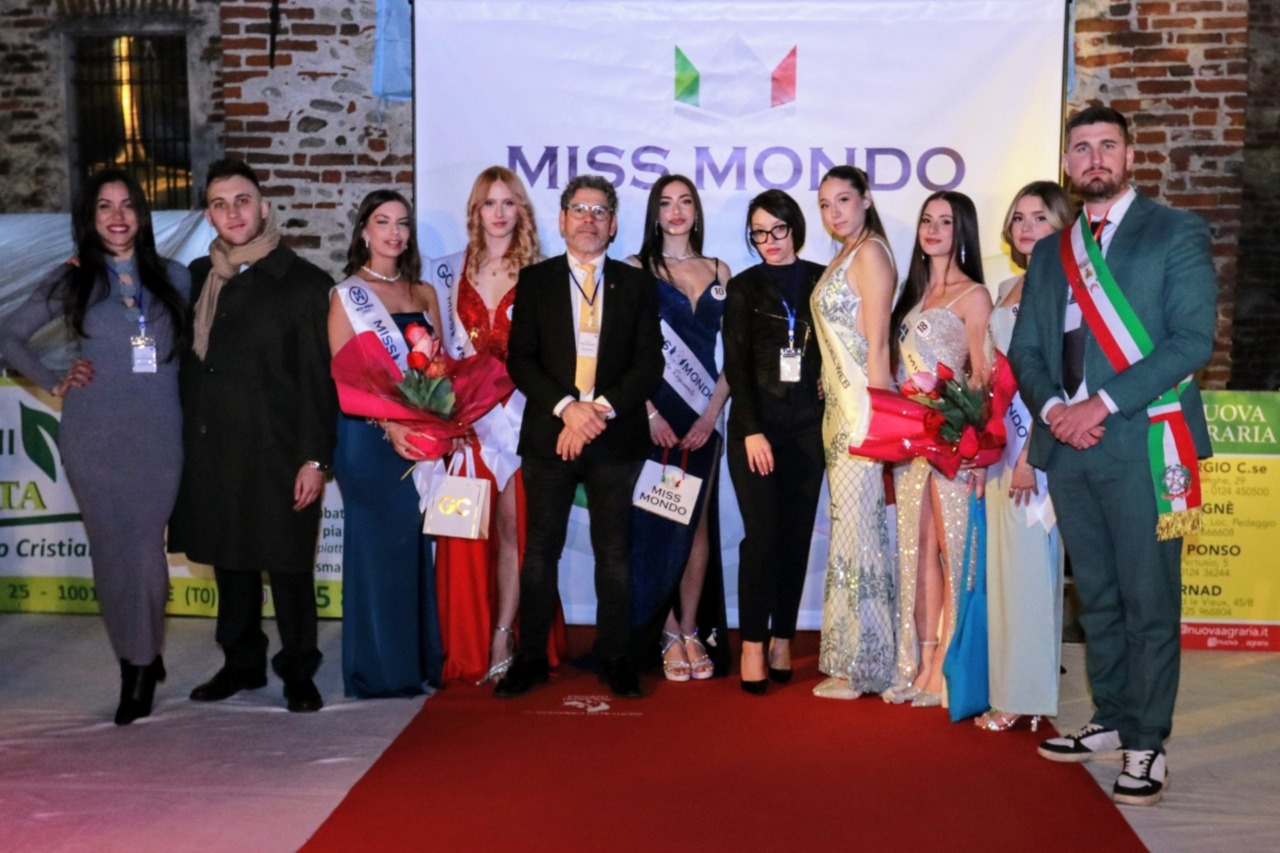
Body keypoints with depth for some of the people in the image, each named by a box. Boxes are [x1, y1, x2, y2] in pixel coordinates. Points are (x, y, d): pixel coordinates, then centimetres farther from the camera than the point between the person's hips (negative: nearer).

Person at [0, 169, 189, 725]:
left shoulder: (172, 277, 8)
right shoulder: (72, 280, 7)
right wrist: (54, 383, 4)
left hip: (158, 435, -1)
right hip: (94, 435, 1)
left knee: (144, 547, -6)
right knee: (111, 549, 4)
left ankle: (141, 665, 8)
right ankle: (140, 659, 19)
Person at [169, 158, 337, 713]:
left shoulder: (303, 283, -4)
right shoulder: (197, 278, 11)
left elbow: (318, 379, -7)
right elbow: (187, 361, 14)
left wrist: (315, 458, -11)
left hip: (277, 451, -4)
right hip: (211, 450, 5)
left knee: (288, 565, 2)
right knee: (229, 561, 14)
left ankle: (298, 671, 17)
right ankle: (242, 663, 28)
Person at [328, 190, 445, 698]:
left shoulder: (424, 294, 15)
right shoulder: (346, 296, 2)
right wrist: (390, 424, -19)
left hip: (423, 434, 4)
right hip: (370, 435, -4)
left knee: (421, 544, 5)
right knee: (378, 544, 0)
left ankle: (424, 658, 15)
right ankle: (381, 668, 9)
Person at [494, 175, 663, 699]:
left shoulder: (637, 285, 9)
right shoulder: (534, 281, 8)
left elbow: (649, 363, 1)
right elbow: (520, 359, 0)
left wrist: (602, 408, -13)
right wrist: (566, 407, -14)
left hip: (616, 436, 0)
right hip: (549, 435, 0)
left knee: (614, 553, 5)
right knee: (540, 551, 5)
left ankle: (615, 660, 15)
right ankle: (531, 659, 15)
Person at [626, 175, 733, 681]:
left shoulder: (718, 272, 11)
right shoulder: (636, 269, 2)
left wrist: (712, 412, -6)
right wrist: (650, 414, -13)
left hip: (702, 416, 3)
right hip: (652, 414, -3)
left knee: (697, 523, 4)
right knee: (659, 522, -1)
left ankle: (692, 631, 11)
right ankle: (669, 636, 6)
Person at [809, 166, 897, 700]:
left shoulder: (870, 253, -8)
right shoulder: (842, 259, 18)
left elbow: (877, 345, -14)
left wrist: (877, 418, -17)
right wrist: (837, 411, 15)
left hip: (862, 409, -9)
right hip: (838, 407, 9)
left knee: (856, 528, -4)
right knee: (852, 528, 10)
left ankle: (859, 668, 4)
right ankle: (853, 659, 18)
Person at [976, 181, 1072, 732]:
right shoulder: (1007, 289, 16)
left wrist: (1031, 453, -20)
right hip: (1001, 434, 8)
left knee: (1028, 558, -3)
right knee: (1003, 558, 11)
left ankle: (1025, 696, 7)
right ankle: (1007, 688, 20)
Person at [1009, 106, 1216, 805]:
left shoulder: (1177, 234, 1)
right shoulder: (1049, 254, 18)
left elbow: (1193, 339, -9)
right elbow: (1025, 348, 15)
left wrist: (1102, 403, -16)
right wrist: (1052, 407, -5)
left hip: (1143, 444, -5)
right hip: (1068, 443, 5)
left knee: (1148, 602, -2)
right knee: (1096, 598, 13)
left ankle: (1145, 745, 7)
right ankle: (1112, 721, 25)